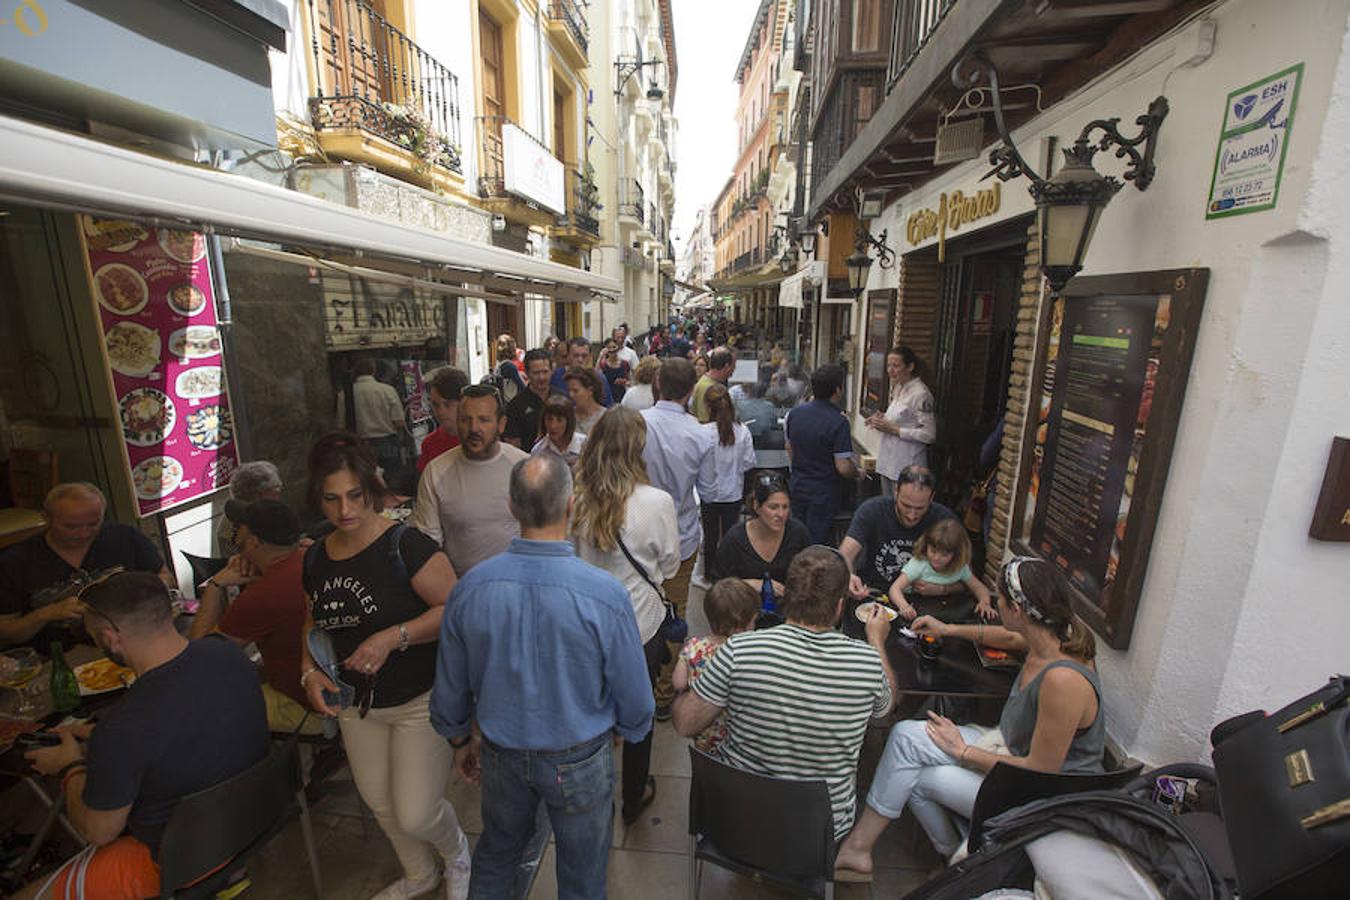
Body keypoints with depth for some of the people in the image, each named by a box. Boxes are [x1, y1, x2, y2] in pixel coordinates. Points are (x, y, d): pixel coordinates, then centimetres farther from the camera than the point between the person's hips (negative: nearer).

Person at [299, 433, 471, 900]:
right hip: (355, 704, 7)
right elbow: (315, 621, 15)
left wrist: (392, 638, -30)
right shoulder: (316, 559, -1)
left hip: (419, 700, -7)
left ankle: (457, 853, 37)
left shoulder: (405, 545, -22)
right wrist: (310, 671, 0)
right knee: (380, 804, 23)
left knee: (416, 815, 0)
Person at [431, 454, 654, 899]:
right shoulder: (605, 594, -30)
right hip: (580, 762, -2)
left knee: (495, 854, 32)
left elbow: (450, 689, -5)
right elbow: (634, 697, -16)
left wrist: (461, 741, 15)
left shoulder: (470, 588, -20)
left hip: (502, 756, 3)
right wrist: (631, 731, 7)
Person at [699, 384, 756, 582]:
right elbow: (749, 463, -7)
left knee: (710, 536, 17)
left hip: (709, 493, -1)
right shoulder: (743, 431, -13)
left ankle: (710, 574, 33)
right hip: (733, 493, 1)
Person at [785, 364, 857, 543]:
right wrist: (858, 472, -1)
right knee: (815, 545, 7)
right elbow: (843, 468, -22)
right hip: (823, 493, -5)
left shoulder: (795, 413, -3)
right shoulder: (838, 422, -21)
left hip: (797, 487, 6)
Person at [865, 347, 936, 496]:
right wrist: (883, 418, 4)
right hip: (887, 461, 9)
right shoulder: (898, 388, 11)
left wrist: (893, 429, -20)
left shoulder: (921, 394, -17)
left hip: (906, 467, -9)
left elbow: (929, 435, -19)